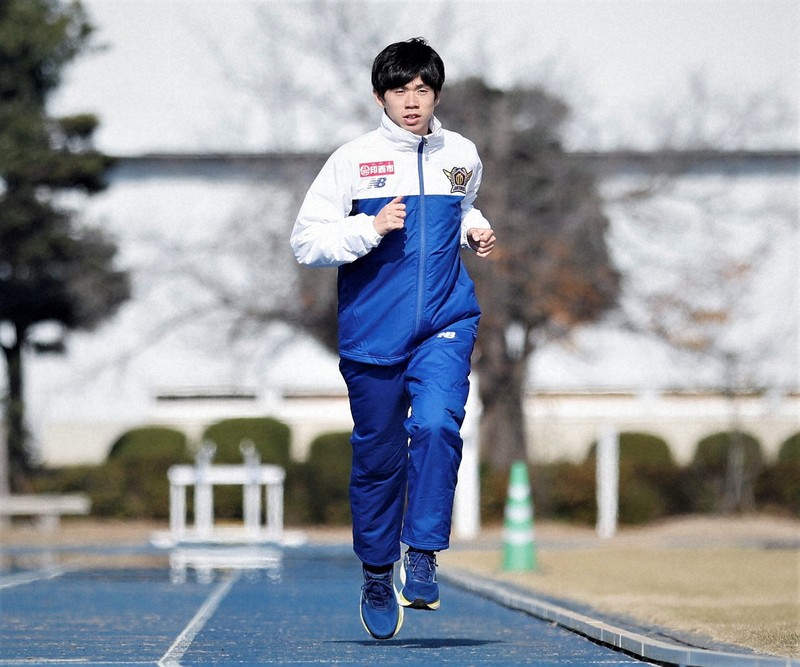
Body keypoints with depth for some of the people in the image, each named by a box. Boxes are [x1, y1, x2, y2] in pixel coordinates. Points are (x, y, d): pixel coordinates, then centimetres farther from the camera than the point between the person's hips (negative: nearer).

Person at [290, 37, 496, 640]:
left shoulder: (462, 155, 7)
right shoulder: (353, 160, -4)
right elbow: (305, 242, -5)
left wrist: (476, 228, 8)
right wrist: (370, 228, -18)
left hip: (446, 324, 1)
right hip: (373, 334, -1)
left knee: (436, 425, -23)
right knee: (378, 456, 7)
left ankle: (423, 557, -15)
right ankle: (377, 573, 24)